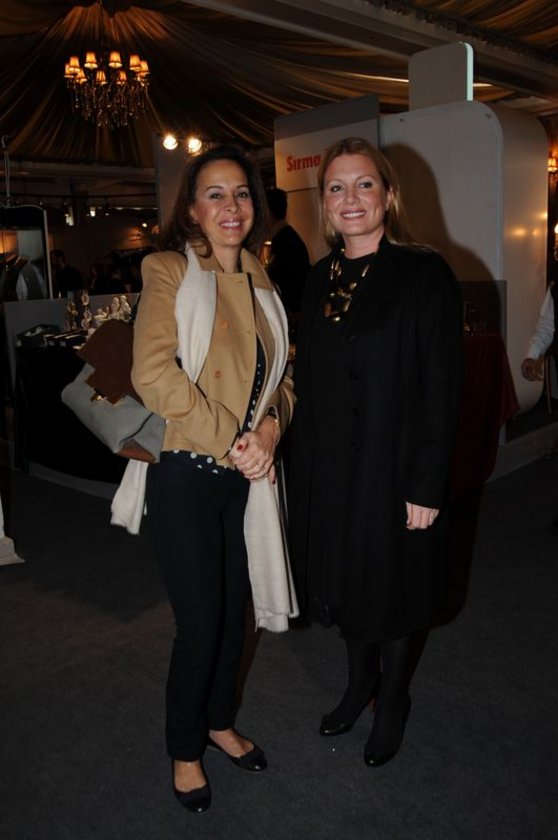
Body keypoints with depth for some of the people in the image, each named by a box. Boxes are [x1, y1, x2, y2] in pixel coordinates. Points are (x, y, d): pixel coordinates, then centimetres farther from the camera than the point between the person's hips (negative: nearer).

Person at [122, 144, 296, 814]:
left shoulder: (259, 282, 10)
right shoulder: (169, 270, -9)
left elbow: (280, 374, 13)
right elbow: (154, 376, -21)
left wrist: (270, 427, -8)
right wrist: (230, 440, -19)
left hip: (247, 475, 6)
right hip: (186, 475, -6)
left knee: (236, 608, 18)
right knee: (200, 623, 4)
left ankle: (219, 721, 43)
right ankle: (185, 751, 31)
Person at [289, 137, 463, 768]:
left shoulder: (425, 275, -11)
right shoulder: (320, 280, 6)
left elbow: (442, 390, -14)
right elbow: (307, 384, 9)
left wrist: (426, 487, -16)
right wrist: (304, 469, 6)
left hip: (396, 469, -5)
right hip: (329, 469, 5)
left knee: (396, 588, 13)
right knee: (347, 580, 19)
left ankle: (392, 699, 38)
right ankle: (359, 681, 44)